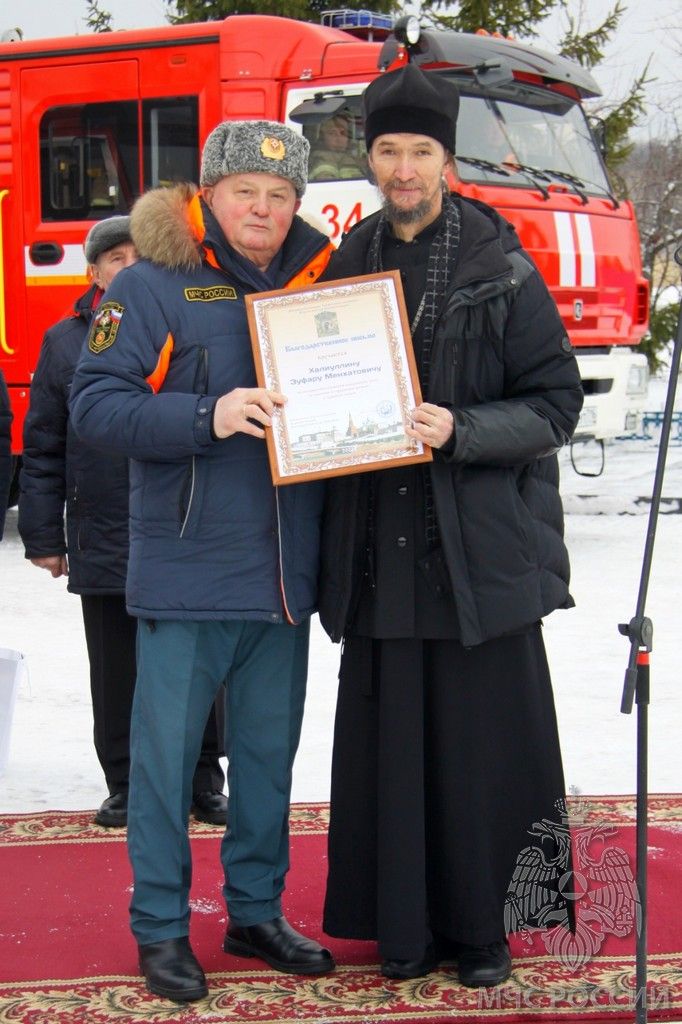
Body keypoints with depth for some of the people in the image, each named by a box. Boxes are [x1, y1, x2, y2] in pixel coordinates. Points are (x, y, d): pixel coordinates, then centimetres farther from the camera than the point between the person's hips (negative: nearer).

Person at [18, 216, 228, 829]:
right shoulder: (67, 342, 4)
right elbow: (44, 449, 6)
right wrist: (44, 537, 2)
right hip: (104, 543, 1)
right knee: (117, 676, 9)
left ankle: (204, 780, 21)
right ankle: (125, 784, 21)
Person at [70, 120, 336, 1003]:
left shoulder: (318, 283, 10)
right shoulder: (153, 285, -5)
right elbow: (94, 403, -13)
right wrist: (206, 416, -24)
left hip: (283, 573, 5)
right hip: (186, 570, -5)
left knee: (269, 749, 14)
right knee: (166, 750, 1)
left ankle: (256, 911, 28)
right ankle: (160, 929, 15)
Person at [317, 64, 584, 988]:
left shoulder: (501, 271, -2)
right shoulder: (348, 268, 11)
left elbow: (557, 403, -4)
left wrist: (460, 430, -18)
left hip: (481, 549, -3)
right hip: (380, 553, 3)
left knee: (484, 737, 1)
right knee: (392, 738, 5)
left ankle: (486, 928, 14)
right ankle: (407, 924, 17)